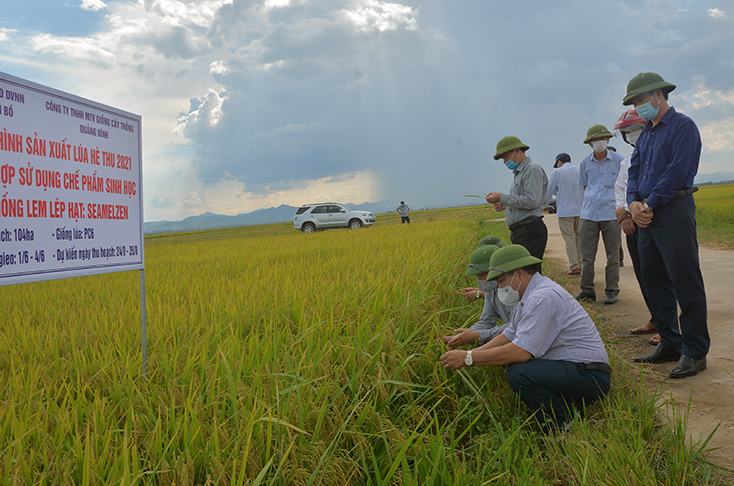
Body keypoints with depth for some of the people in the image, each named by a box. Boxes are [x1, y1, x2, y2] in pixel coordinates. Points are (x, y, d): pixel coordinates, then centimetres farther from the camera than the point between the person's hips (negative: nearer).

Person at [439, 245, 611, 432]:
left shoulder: (542, 298, -21)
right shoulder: (531, 295, 12)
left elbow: (521, 352, -28)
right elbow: (508, 336, 15)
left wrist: (468, 358, -21)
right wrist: (470, 353, 2)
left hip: (590, 376, -11)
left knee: (519, 374, -28)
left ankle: (566, 426, -7)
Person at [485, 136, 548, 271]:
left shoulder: (532, 169, -9)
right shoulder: (519, 172, 22)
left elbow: (531, 201, -19)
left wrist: (502, 198, -14)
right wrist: (506, 205, 10)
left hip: (530, 231, -10)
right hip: (519, 232, 10)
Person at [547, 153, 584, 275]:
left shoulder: (557, 172, -2)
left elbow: (549, 191, 4)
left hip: (565, 211, -4)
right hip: (581, 210, 4)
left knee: (570, 239, -3)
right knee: (579, 238, 12)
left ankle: (574, 266, -5)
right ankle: (580, 264, 15)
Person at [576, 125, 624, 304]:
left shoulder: (618, 160, 2)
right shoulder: (585, 162, 8)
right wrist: (592, 200, 10)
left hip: (611, 214, -2)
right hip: (588, 214, 2)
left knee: (613, 255, 4)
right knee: (586, 255, 2)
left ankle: (612, 290, 14)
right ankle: (587, 290, 12)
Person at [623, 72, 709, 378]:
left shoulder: (682, 126, -6)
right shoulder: (646, 133, 19)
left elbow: (677, 171, -16)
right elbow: (634, 171, 16)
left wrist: (649, 205, -14)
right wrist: (634, 203, -2)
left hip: (673, 212, -9)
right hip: (647, 216, 9)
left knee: (685, 283, -5)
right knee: (654, 281, 10)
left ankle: (695, 352, 1)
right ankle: (670, 343, 20)